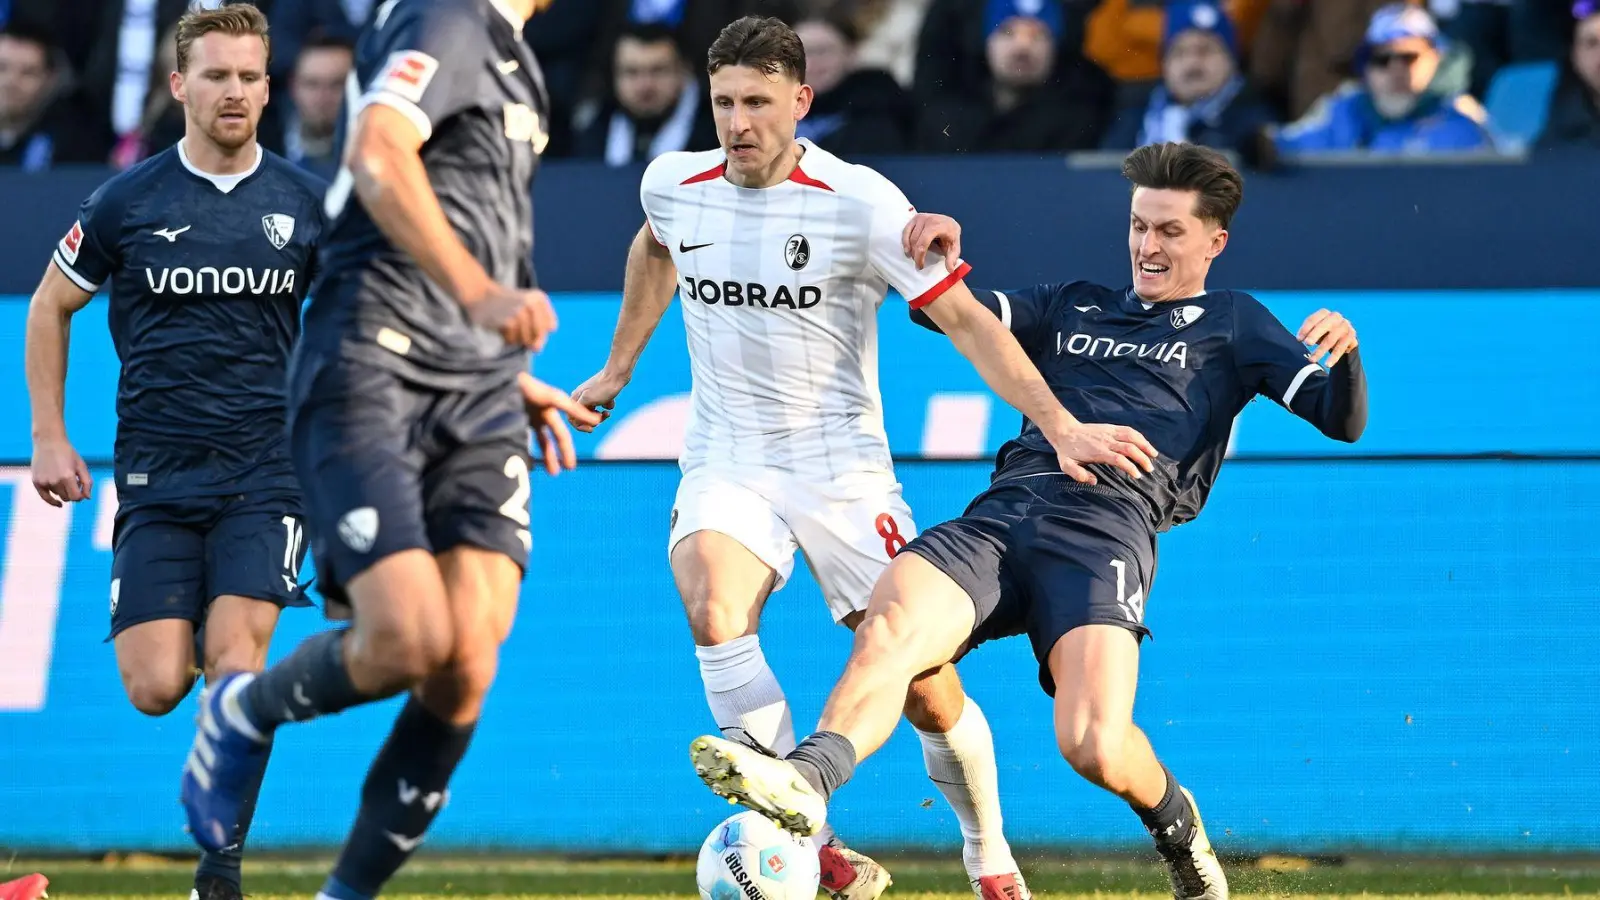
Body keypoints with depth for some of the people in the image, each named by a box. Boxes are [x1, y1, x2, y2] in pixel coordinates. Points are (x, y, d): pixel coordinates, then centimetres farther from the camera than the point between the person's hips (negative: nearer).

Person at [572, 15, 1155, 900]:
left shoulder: (859, 203, -15)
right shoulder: (674, 187, -1)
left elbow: (965, 318, -14)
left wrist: (1059, 424, -23)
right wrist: (618, 368, 31)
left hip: (842, 469, -2)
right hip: (726, 464, 2)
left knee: (926, 690, -5)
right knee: (712, 611, -29)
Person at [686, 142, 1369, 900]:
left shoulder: (1230, 325, 21)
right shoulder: (1072, 307, 32)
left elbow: (1342, 421, 10)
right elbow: (947, 312, 29)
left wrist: (1341, 356, -12)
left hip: (1107, 528, -4)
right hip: (1001, 515, 4)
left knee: (1094, 748, -25)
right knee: (888, 624, -29)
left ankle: (1175, 824, 9)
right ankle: (806, 780, -52)